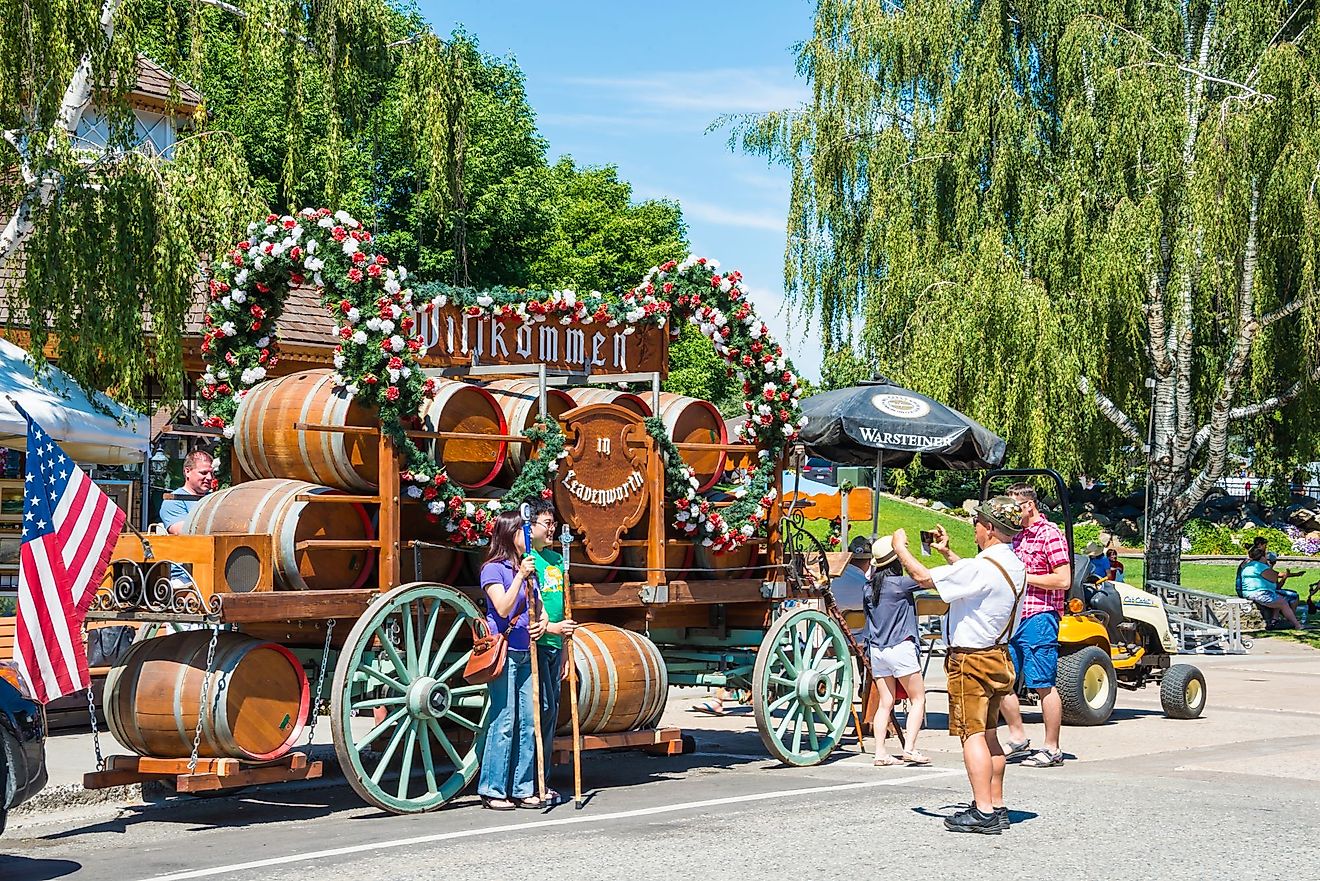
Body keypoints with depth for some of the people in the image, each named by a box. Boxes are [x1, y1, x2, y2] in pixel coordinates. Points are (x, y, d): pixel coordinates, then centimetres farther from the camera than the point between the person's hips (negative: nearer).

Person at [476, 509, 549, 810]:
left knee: (528, 721, 6)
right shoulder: (494, 569, -7)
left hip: (526, 652, 7)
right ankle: (492, 790, 2)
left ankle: (522, 789, 13)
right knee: (504, 721, -6)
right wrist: (520, 576, -24)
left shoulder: (529, 568, 14)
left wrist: (543, 622, -2)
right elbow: (503, 608, -18)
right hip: (503, 651, -7)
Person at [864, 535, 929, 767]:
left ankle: (880, 752, 3)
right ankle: (909, 748, -6)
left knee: (885, 703, 9)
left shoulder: (869, 587, 5)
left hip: (876, 650, 6)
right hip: (900, 648, -6)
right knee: (918, 699, 4)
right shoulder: (899, 583, -12)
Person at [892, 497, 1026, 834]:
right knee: (988, 734, 15)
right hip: (998, 657, 9)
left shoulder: (981, 567, -23)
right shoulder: (1014, 566, 7)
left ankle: (983, 813, -11)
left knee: (972, 734, -8)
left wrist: (901, 547, -4)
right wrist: (948, 553, 29)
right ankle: (996, 807, 20)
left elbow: (923, 577, -20)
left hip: (970, 660, -9)